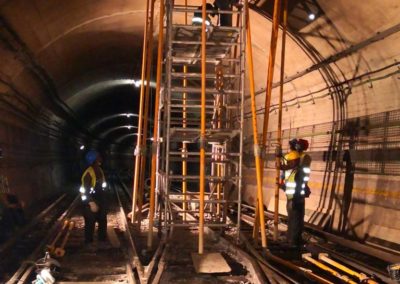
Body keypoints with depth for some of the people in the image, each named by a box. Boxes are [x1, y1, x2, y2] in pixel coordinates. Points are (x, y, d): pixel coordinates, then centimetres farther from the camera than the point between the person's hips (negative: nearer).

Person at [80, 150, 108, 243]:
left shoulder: (99, 170, 4)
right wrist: (92, 203, -26)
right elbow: (85, 191, -23)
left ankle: (102, 240, 36)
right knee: (90, 223, 4)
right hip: (91, 203, -9)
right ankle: (89, 243, 20)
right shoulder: (88, 173, -22)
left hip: (100, 201, 9)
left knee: (103, 221, 19)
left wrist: (103, 200, 16)